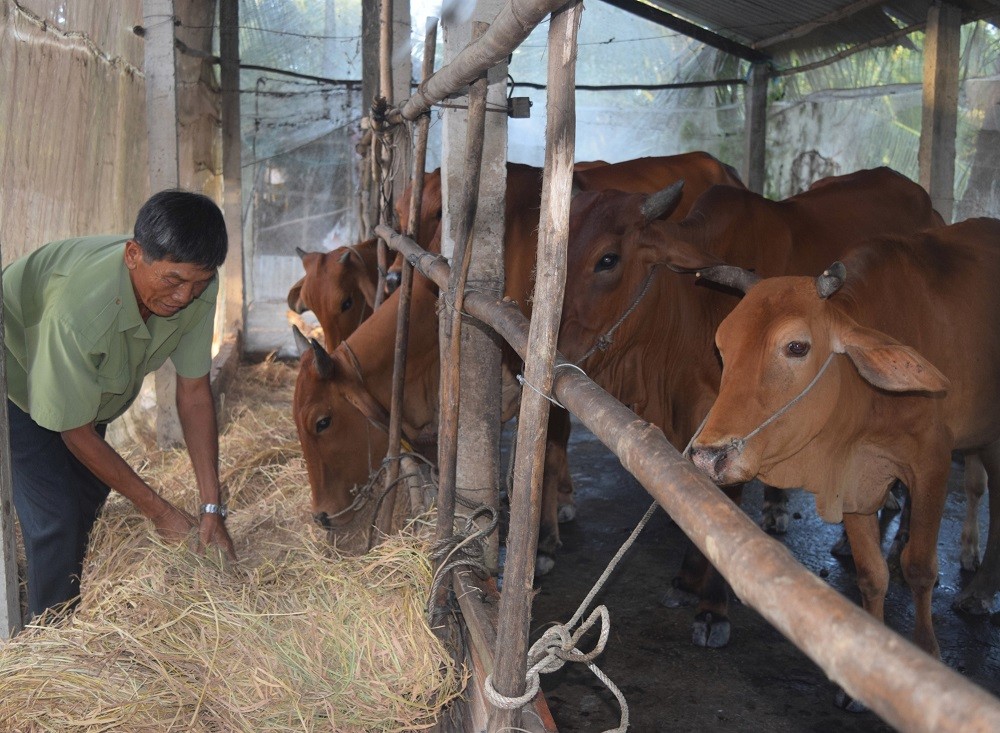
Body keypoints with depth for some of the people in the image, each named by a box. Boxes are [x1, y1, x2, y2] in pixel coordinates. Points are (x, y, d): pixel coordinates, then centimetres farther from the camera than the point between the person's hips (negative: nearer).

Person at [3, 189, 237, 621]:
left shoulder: (197, 286, -27)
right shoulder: (81, 310, -44)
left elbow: (194, 392, -17)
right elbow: (77, 432, -30)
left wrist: (213, 509, -20)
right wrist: (160, 512, -23)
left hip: (90, 384, 7)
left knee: (88, 496, 16)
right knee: (55, 517, -15)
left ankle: (69, 622, 39)